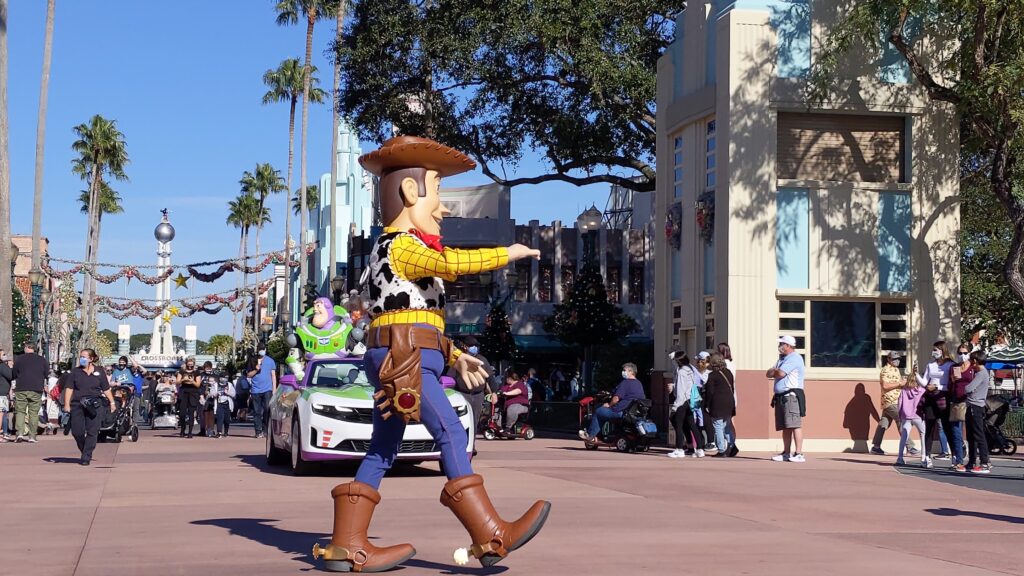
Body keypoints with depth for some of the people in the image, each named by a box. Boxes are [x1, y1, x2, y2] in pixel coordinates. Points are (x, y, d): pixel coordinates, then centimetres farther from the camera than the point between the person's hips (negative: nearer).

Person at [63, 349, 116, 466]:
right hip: (77, 405, 1)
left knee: (92, 433, -4)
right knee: (77, 432, 0)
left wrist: (112, 402, 9)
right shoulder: (75, 372, 8)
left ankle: (86, 458, 1)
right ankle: (84, 451, 25)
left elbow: (106, 389, 12)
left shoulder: (99, 372, 7)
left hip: (94, 406, -1)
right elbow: (69, 388, 3)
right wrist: (67, 404, -6)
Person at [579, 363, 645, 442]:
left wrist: (609, 405, 1)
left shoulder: (625, 383, -15)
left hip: (621, 412, -9)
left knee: (598, 412, 8)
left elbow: (616, 399, -20)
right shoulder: (639, 384, 11)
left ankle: (590, 436, 14)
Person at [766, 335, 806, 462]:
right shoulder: (782, 359, 24)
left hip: (792, 396, -10)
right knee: (785, 427, 10)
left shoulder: (795, 358, -8)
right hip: (780, 397, 10)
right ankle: (786, 453, 12)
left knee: (795, 425, -13)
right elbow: (768, 374, 17)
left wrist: (774, 371, 4)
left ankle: (799, 454, -16)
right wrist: (776, 371, -4)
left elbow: (780, 373, -18)